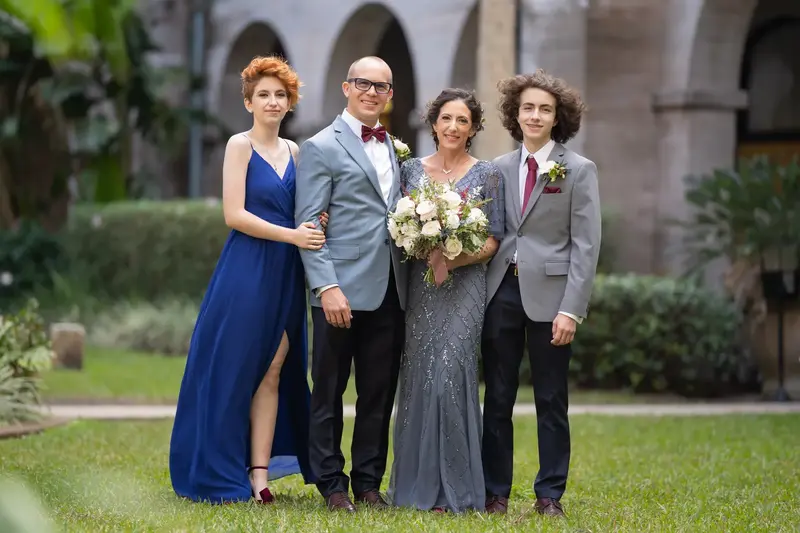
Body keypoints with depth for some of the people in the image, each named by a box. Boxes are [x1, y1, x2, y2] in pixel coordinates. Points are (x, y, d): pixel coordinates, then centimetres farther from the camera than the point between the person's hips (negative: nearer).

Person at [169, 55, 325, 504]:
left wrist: (316, 225, -5)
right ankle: (221, 474, 7)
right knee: (234, 370, 0)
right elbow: (235, 214, -12)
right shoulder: (241, 145, -4)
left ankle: (260, 473, 6)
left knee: (273, 373, 4)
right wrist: (292, 234, -17)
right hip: (247, 269, -6)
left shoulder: (292, 151, 14)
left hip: (286, 274, 6)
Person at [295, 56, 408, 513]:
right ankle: (332, 484, 10)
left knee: (380, 394, 9)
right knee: (329, 393, 2)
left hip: (389, 291, 6)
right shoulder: (321, 148, -2)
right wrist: (327, 286, -17)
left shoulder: (394, 149, 17)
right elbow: (308, 225, -8)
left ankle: (368, 483, 17)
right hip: (343, 290, -6)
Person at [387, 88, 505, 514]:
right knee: (418, 378, 2)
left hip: (464, 285, -3)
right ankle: (417, 483, 10)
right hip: (419, 286, 3)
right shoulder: (411, 170, 9)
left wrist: (457, 259, -16)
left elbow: (493, 238, 0)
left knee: (452, 377, -9)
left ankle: (452, 487, -1)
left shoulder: (487, 175, 2)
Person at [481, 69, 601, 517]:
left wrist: (571, 309, -13)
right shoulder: (499, 169, 11)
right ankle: (495, 493, 13)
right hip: (501, 291, 3)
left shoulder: (578, 170, 0)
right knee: (497, 399, 6)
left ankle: (550, 495, 11)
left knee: (551, 402, 4)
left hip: (548, 296, -3)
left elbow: (586, 245, -5)